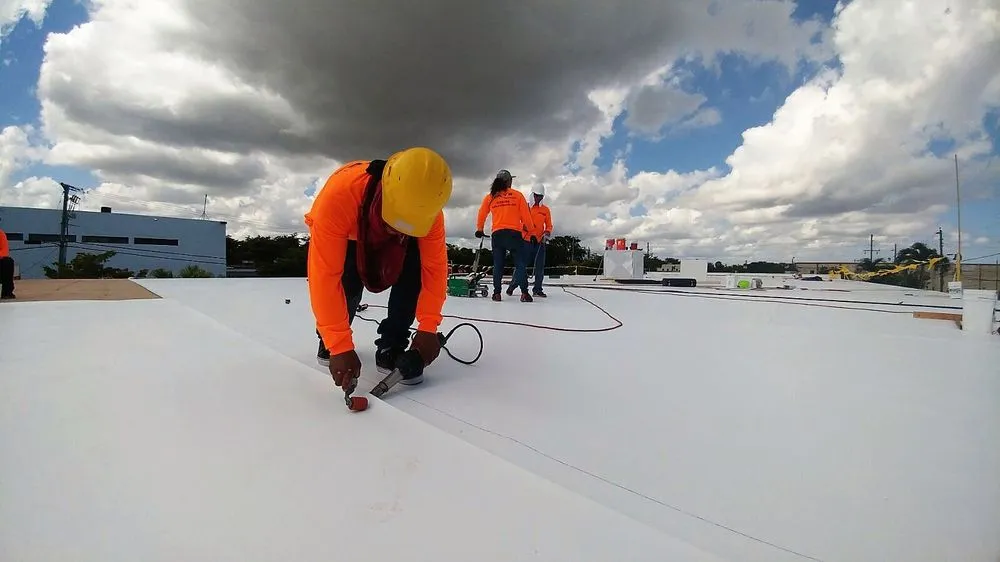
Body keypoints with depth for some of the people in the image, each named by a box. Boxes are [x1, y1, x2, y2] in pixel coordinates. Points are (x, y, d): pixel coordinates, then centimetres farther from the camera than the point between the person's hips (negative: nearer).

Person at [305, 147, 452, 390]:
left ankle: (390, 347, -9)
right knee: (348, 282, -30)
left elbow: (434, 266, -27)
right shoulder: (340, 192, -44)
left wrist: (428, 328, -33)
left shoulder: (425, 206, -33)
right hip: (343, 238, -2)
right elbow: (324, 275, -44)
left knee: (415, 265, -26)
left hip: (388, 244, 2)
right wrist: (340, 346, -45)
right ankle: (328, 338, 3)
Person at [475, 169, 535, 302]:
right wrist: (530, 228, 21)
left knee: (498, 264, 8)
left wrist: (479, 230, 32)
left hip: (497, 234, 2)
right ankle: (524, 293, -6)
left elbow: (481, 215, 16)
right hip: (514, 233, -2)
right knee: (520, 263, 1)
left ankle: (497, 293, 5)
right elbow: (525, 216, 3)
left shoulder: (490, 197, 9)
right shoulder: (518, 195, 4)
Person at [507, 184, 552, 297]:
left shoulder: (546, 210, 11)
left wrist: (547, 234, -7)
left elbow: (549, 225, 12)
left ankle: (537, 290, 11)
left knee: (540, 267, 2)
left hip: (540, 242, 3)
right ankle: (511, 287, 11)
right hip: (526, 241, -3)